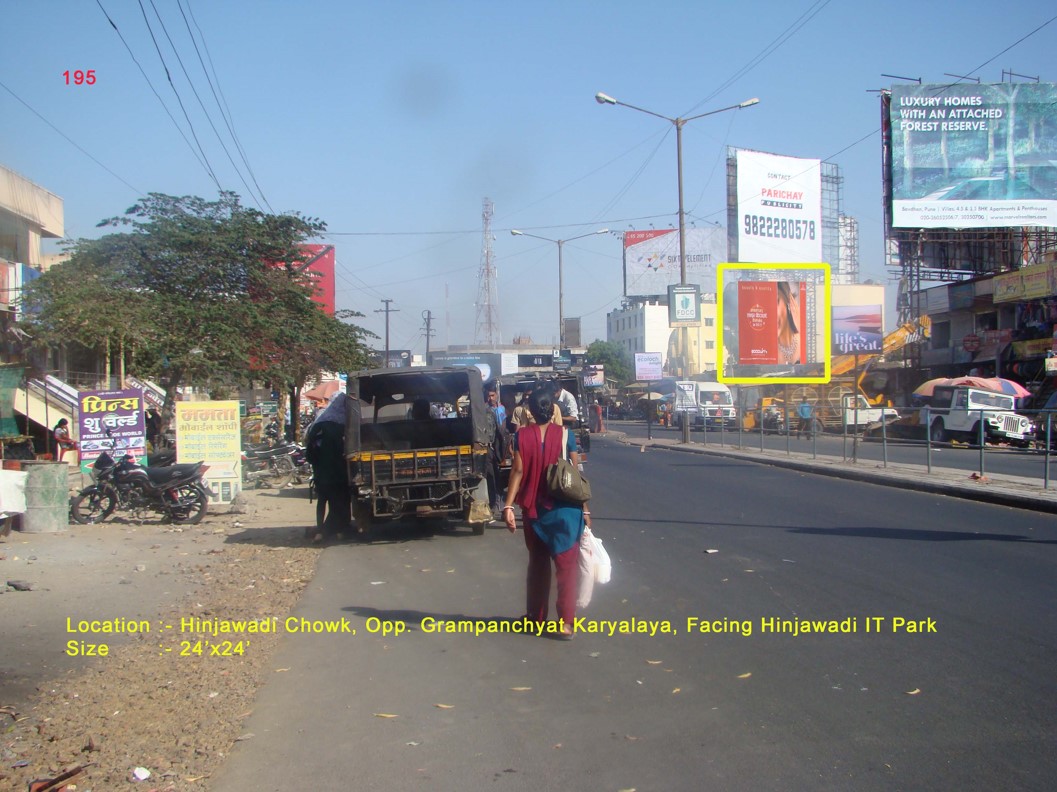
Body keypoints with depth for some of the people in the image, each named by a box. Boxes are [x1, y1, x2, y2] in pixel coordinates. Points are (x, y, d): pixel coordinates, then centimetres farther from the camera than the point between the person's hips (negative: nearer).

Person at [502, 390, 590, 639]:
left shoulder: (522, 436, -4)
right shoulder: (564, 435, -5)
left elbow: (518, 471, -10)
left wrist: (508, 506, -10)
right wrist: (585, 508, 2)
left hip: (533, 509, 2)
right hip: (564, 510, -2)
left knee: (537, 563, 18)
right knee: (566, 565, 3)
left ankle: (536, 616, 25)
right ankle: (565, 622, -3)